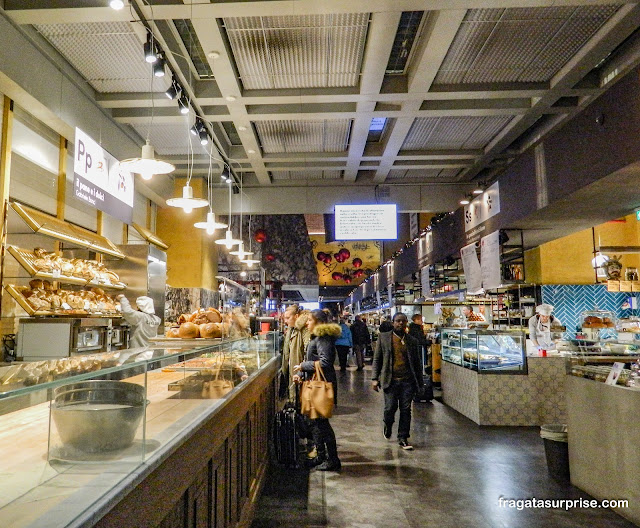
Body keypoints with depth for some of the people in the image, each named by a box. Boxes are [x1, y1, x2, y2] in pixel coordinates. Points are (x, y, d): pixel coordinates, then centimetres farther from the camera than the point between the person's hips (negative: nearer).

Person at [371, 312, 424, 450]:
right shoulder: (384, 338, 5)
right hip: (391, 380, -1)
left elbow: (417, 363, 14)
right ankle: (387, 425, 30)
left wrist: (419, 382, 12)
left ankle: (403, 439, 16)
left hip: (408, 381, 2)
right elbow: (377, 359, 5)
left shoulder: (412, 341, 10)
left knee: (406, 410, 3)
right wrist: (375, 378, -1)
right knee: (390, 408, -2)